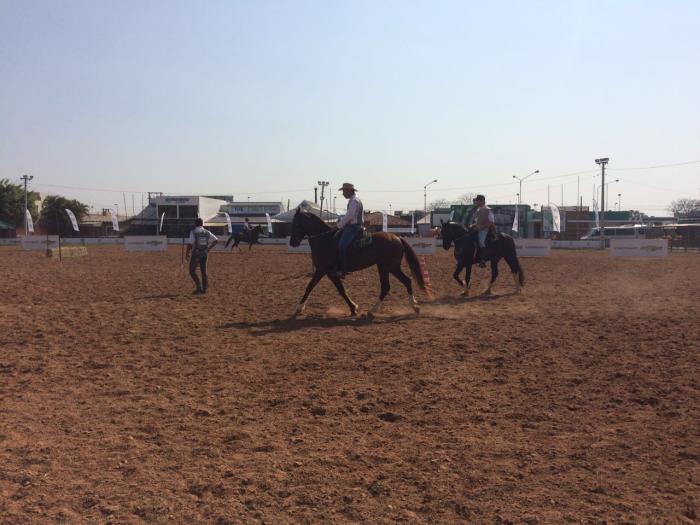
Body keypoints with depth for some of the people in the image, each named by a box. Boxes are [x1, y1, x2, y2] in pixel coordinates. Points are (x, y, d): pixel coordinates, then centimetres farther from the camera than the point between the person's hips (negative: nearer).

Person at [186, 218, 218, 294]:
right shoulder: (207, 232, 5)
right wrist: (209, 248, 13)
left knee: (192, 271, 5)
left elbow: (190, 244, -15)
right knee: (204, 271, 12)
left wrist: (187, 253, -5)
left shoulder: (193, 232, -8)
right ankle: (204, 289, 11)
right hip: (204, 254, 5)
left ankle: (199, 286, -9)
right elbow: (216, 240, 6)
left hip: (196, 254, -5)